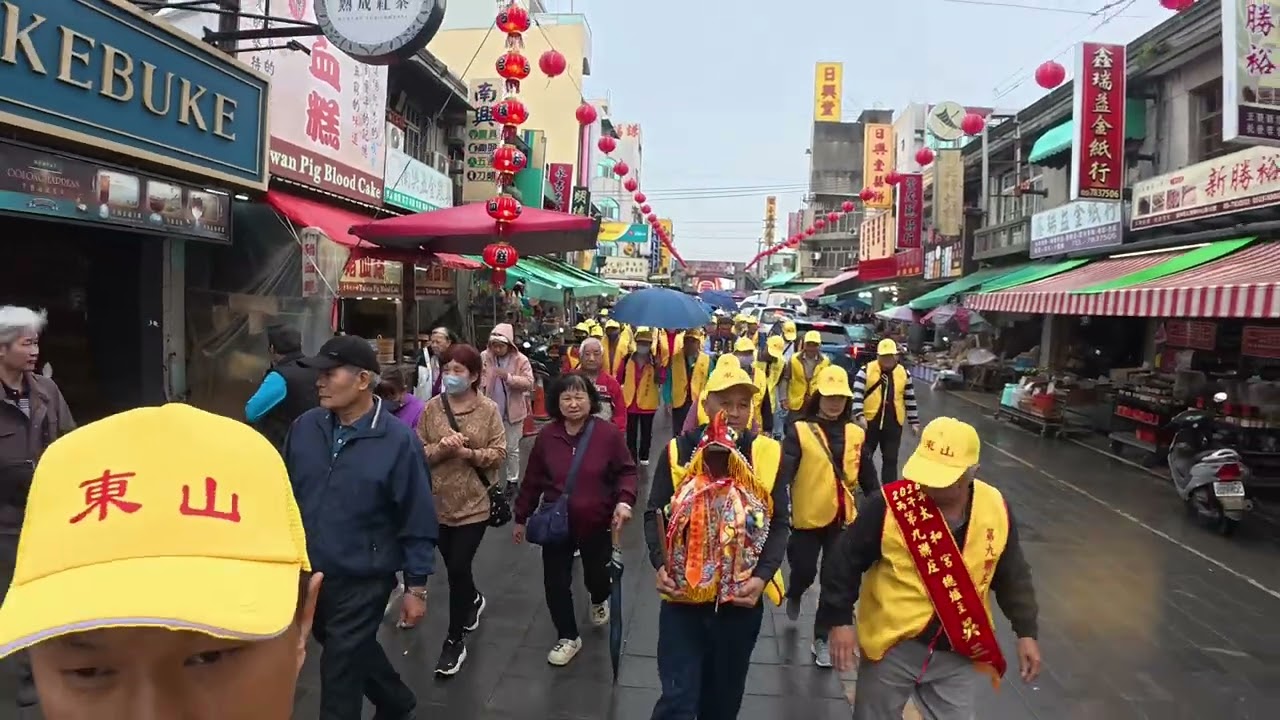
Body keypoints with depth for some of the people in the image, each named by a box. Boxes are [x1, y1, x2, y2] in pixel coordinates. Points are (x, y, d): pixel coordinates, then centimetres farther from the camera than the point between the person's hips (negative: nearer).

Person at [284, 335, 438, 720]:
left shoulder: (398, 440, -17)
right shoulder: (305, 427, -4)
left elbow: (417, 521, -12)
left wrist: (416, 587, -9)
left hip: (363, 581, -5)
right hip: (308, 573, 5)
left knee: (340, 671, 6)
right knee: (355, 652, 25)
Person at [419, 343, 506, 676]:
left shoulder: (488, 409, -7)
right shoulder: (432, 408, -2)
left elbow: (499, 453, -8)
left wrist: (468, 453, -23)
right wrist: (441, 448, -21)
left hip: (474, 504, -3)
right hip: (438, 503, 3)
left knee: (458, 569, -1)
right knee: (454, 567, 19)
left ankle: (454, 641, 15)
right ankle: (474, 600, 51)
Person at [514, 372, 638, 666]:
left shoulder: (609, 434, -15)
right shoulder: (546, 436, -7)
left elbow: (626, 472, -5)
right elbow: (532, 480, 3)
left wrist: (624, 500, -23)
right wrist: (521, 517, 9)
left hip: (596, 524, -1)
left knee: (596, 576, 16)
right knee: (555, 583, 5)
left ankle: (599, 600, 54)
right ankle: (568, 637, 28)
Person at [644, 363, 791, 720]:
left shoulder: (768, 453, -4)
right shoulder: (678, 450, -6)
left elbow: (779, 523, 0)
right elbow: (654, 513, 0)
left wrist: (763, 575, -13)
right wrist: (660, 564, -15)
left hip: (742, 599, 2)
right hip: (682, 597, -1)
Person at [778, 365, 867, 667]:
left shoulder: (855, 434, 3)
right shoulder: (799, 431, -12)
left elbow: (866, 476, 12)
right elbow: (783, 474, -19)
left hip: (842, 517, 4)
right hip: (807, 517, -3)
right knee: (804, 571, 6)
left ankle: (822, 638, 24)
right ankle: (794, 596, 44)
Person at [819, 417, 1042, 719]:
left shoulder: (995, 507, -8)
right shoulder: (891, 504, -20)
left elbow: (1013, 575, 7)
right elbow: (845, 560, -11)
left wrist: (1025, 632, 7)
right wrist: (839, 620, -13)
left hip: (960, 652, 3)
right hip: (893, 646, -3)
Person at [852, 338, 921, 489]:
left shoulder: (904, 373, 4)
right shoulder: (866, 370, -5)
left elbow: (910, 400, 10)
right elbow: (857, 394, -11)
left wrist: (914, 422, 10)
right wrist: (859, 415, -22)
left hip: (894, 423, 2)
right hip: (870, 421, -1)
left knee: (890, 459, 8)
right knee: (864, 456, 8)